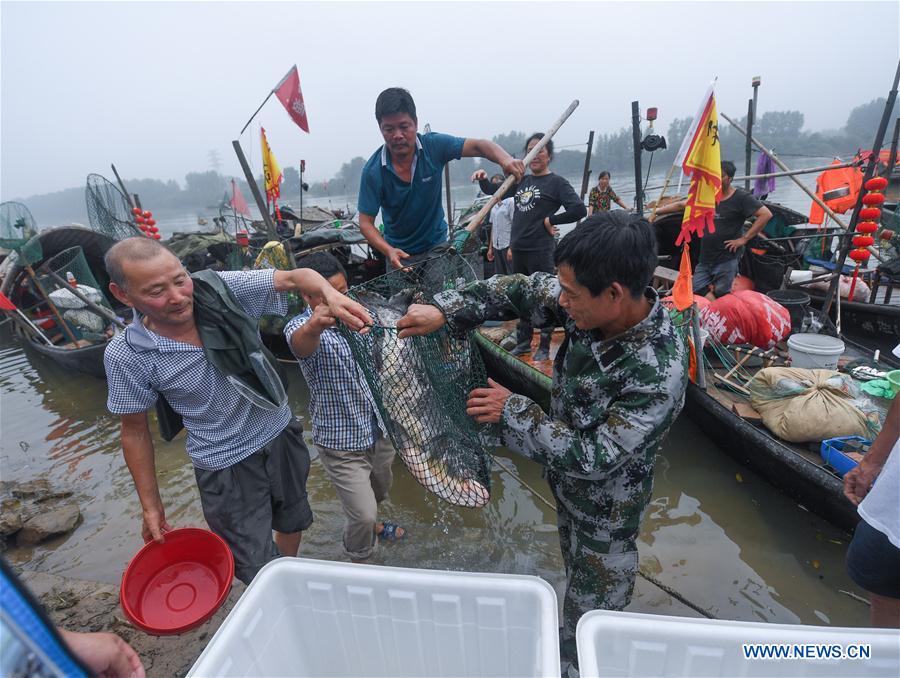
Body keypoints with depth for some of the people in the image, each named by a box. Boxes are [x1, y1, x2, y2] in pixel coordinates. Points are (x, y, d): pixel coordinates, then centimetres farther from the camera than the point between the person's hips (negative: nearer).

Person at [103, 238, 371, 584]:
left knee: (293, 521, 27)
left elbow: (295, 277, -20)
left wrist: (330, 293, -43)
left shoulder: (219, 288, -17)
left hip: (281, 434, 4)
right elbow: (135, 432, -6)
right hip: (226, 466, -3)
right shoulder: (126, 355, -18)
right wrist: (151, 507, 0)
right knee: (260, 571, 7)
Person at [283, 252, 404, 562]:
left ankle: (367, 524, 58)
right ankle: (359, 564, 30)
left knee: (381, 489, 27)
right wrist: (314, 326, -71)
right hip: (341, 443, -6)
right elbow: (301, 343, -49)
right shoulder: (302, 327, -22)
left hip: (378, 429, 6)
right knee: (363, 514, -1)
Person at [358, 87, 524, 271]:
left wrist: (505, 159, -36)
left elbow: (477, 146, -14)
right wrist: (388, 251, -33)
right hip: (399, 252, 0)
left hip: (437, 244, 1)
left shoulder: (433, 145, -13)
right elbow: (365, 222, -15)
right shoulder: (373, 171, -16)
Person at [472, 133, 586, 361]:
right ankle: (523, 342, 28)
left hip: (541, 251, -6)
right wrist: (483, 180, 3)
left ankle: (544, 347, 13)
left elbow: (579, 210, -13)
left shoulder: (556, 182, -3)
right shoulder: (521, 181, 14)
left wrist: (549, 220, -9)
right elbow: (493, 191, 23)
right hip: (518, 249, 7)